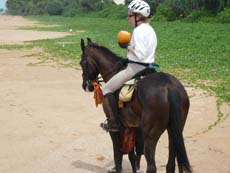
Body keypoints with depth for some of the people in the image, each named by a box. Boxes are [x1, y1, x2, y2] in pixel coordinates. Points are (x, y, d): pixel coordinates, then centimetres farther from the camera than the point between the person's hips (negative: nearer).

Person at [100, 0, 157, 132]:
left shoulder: (138, 31, -18)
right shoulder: (151, 30, 12)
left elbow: (140, 54, -26)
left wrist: (127, 46, -14)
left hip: (136, 69, -10)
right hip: (149, 67, 10)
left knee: (106, 89, -1)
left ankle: (113, 123, -4)